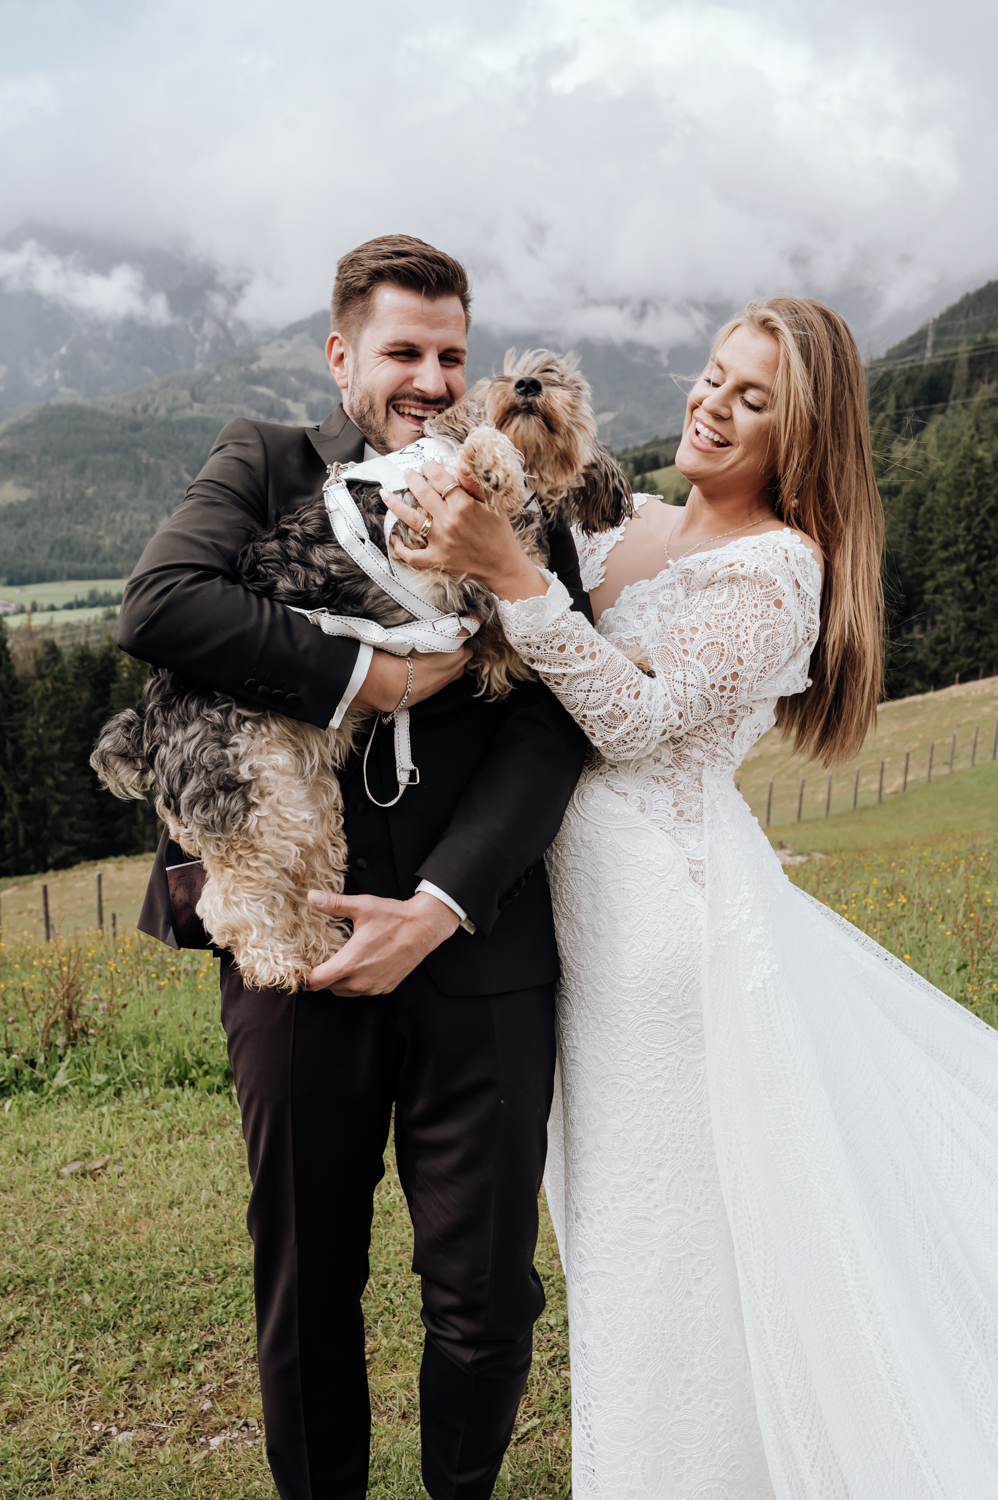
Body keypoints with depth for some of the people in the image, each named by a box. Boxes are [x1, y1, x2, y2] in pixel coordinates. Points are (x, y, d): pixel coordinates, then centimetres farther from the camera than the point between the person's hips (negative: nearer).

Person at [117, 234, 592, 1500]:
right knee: (305, 1286, 15)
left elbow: (553, 727, -2)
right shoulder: (264, 465, 8)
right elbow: (157, 605, -12)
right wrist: (364, 675, -15)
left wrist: (438, 908, -13)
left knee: (486, 1294, 8)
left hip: (477, 953, 1)